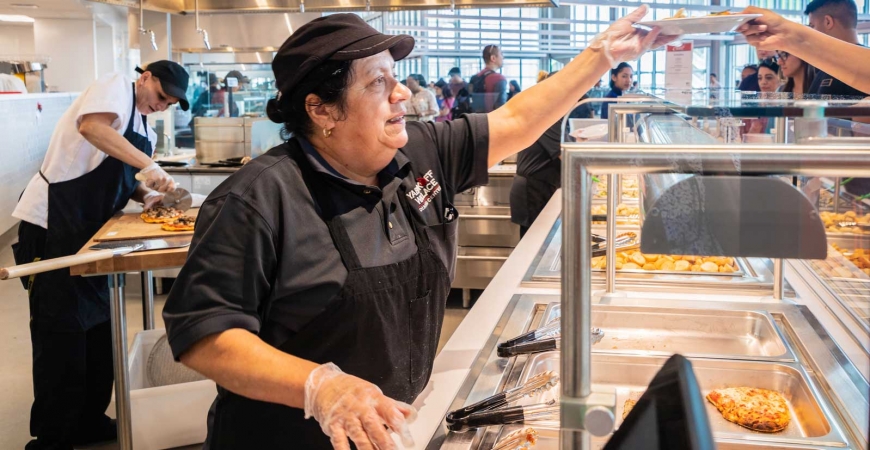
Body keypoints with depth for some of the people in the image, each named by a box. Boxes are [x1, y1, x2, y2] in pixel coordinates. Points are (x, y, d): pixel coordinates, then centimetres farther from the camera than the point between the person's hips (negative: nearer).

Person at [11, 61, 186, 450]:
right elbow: (92, 126, -28)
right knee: (61, 329, -5)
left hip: (89, 229, 9)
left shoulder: (145, 130, 16)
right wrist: (149, 165, -30)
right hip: (54, 224, -9)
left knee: (97, 325, 11)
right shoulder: (117, 86, -8)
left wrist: (145, 195, 3)